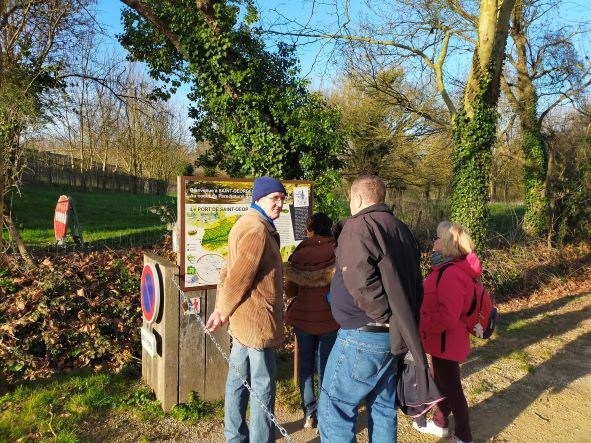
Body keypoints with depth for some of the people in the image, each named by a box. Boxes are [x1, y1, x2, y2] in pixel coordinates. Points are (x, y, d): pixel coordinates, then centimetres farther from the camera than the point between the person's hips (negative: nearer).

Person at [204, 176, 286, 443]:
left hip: (245, 318, 10)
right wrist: (223, 313, -9)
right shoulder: (257, 230, -21)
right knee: (263, 386, 3)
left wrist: (221, 308, 8)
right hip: (257, 320, -10)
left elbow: (230, 271, 12)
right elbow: (239, 278, -22)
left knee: (238, 380, 19)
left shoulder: (249, 224, 13)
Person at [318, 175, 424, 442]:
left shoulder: (358, 226, -13)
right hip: (393, 336, 9)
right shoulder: (402, 230, 13)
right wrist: (403, 322, 15)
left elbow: (360, 280, -27)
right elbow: (415, 284, 15)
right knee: (383, 407, 19)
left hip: (362, 335, -8)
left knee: (334, 409, 4)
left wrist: (385, 316, -17)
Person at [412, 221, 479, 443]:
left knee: (452, 388, 7)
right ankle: (440, 423, 43)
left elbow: (448, 315, -31)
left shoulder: (452, 274, -27)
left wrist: (420, 324, -21)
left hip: (446, 341, -10)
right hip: (442, 340, 10)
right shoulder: (448, 269, 7)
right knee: (441, 382, 24)